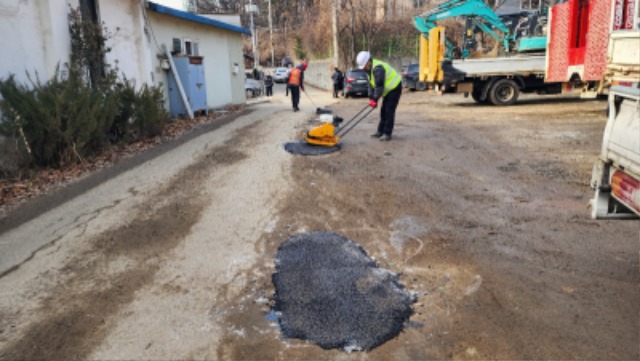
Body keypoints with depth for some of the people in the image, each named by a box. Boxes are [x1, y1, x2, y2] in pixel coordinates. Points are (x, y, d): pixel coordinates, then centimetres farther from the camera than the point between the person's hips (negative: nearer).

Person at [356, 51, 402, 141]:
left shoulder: (378, 68, -29)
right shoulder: (370, 69, 4)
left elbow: (379, 86, -32)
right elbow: (371, 84, 7)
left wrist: (375, 99, -27)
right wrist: (371, 98, 0)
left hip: (395, 88, -10)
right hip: (388, 90, 10)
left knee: (389, 111, -11)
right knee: (383, 111, 11)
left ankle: (387, 134, -7)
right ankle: (381, 131, 18)